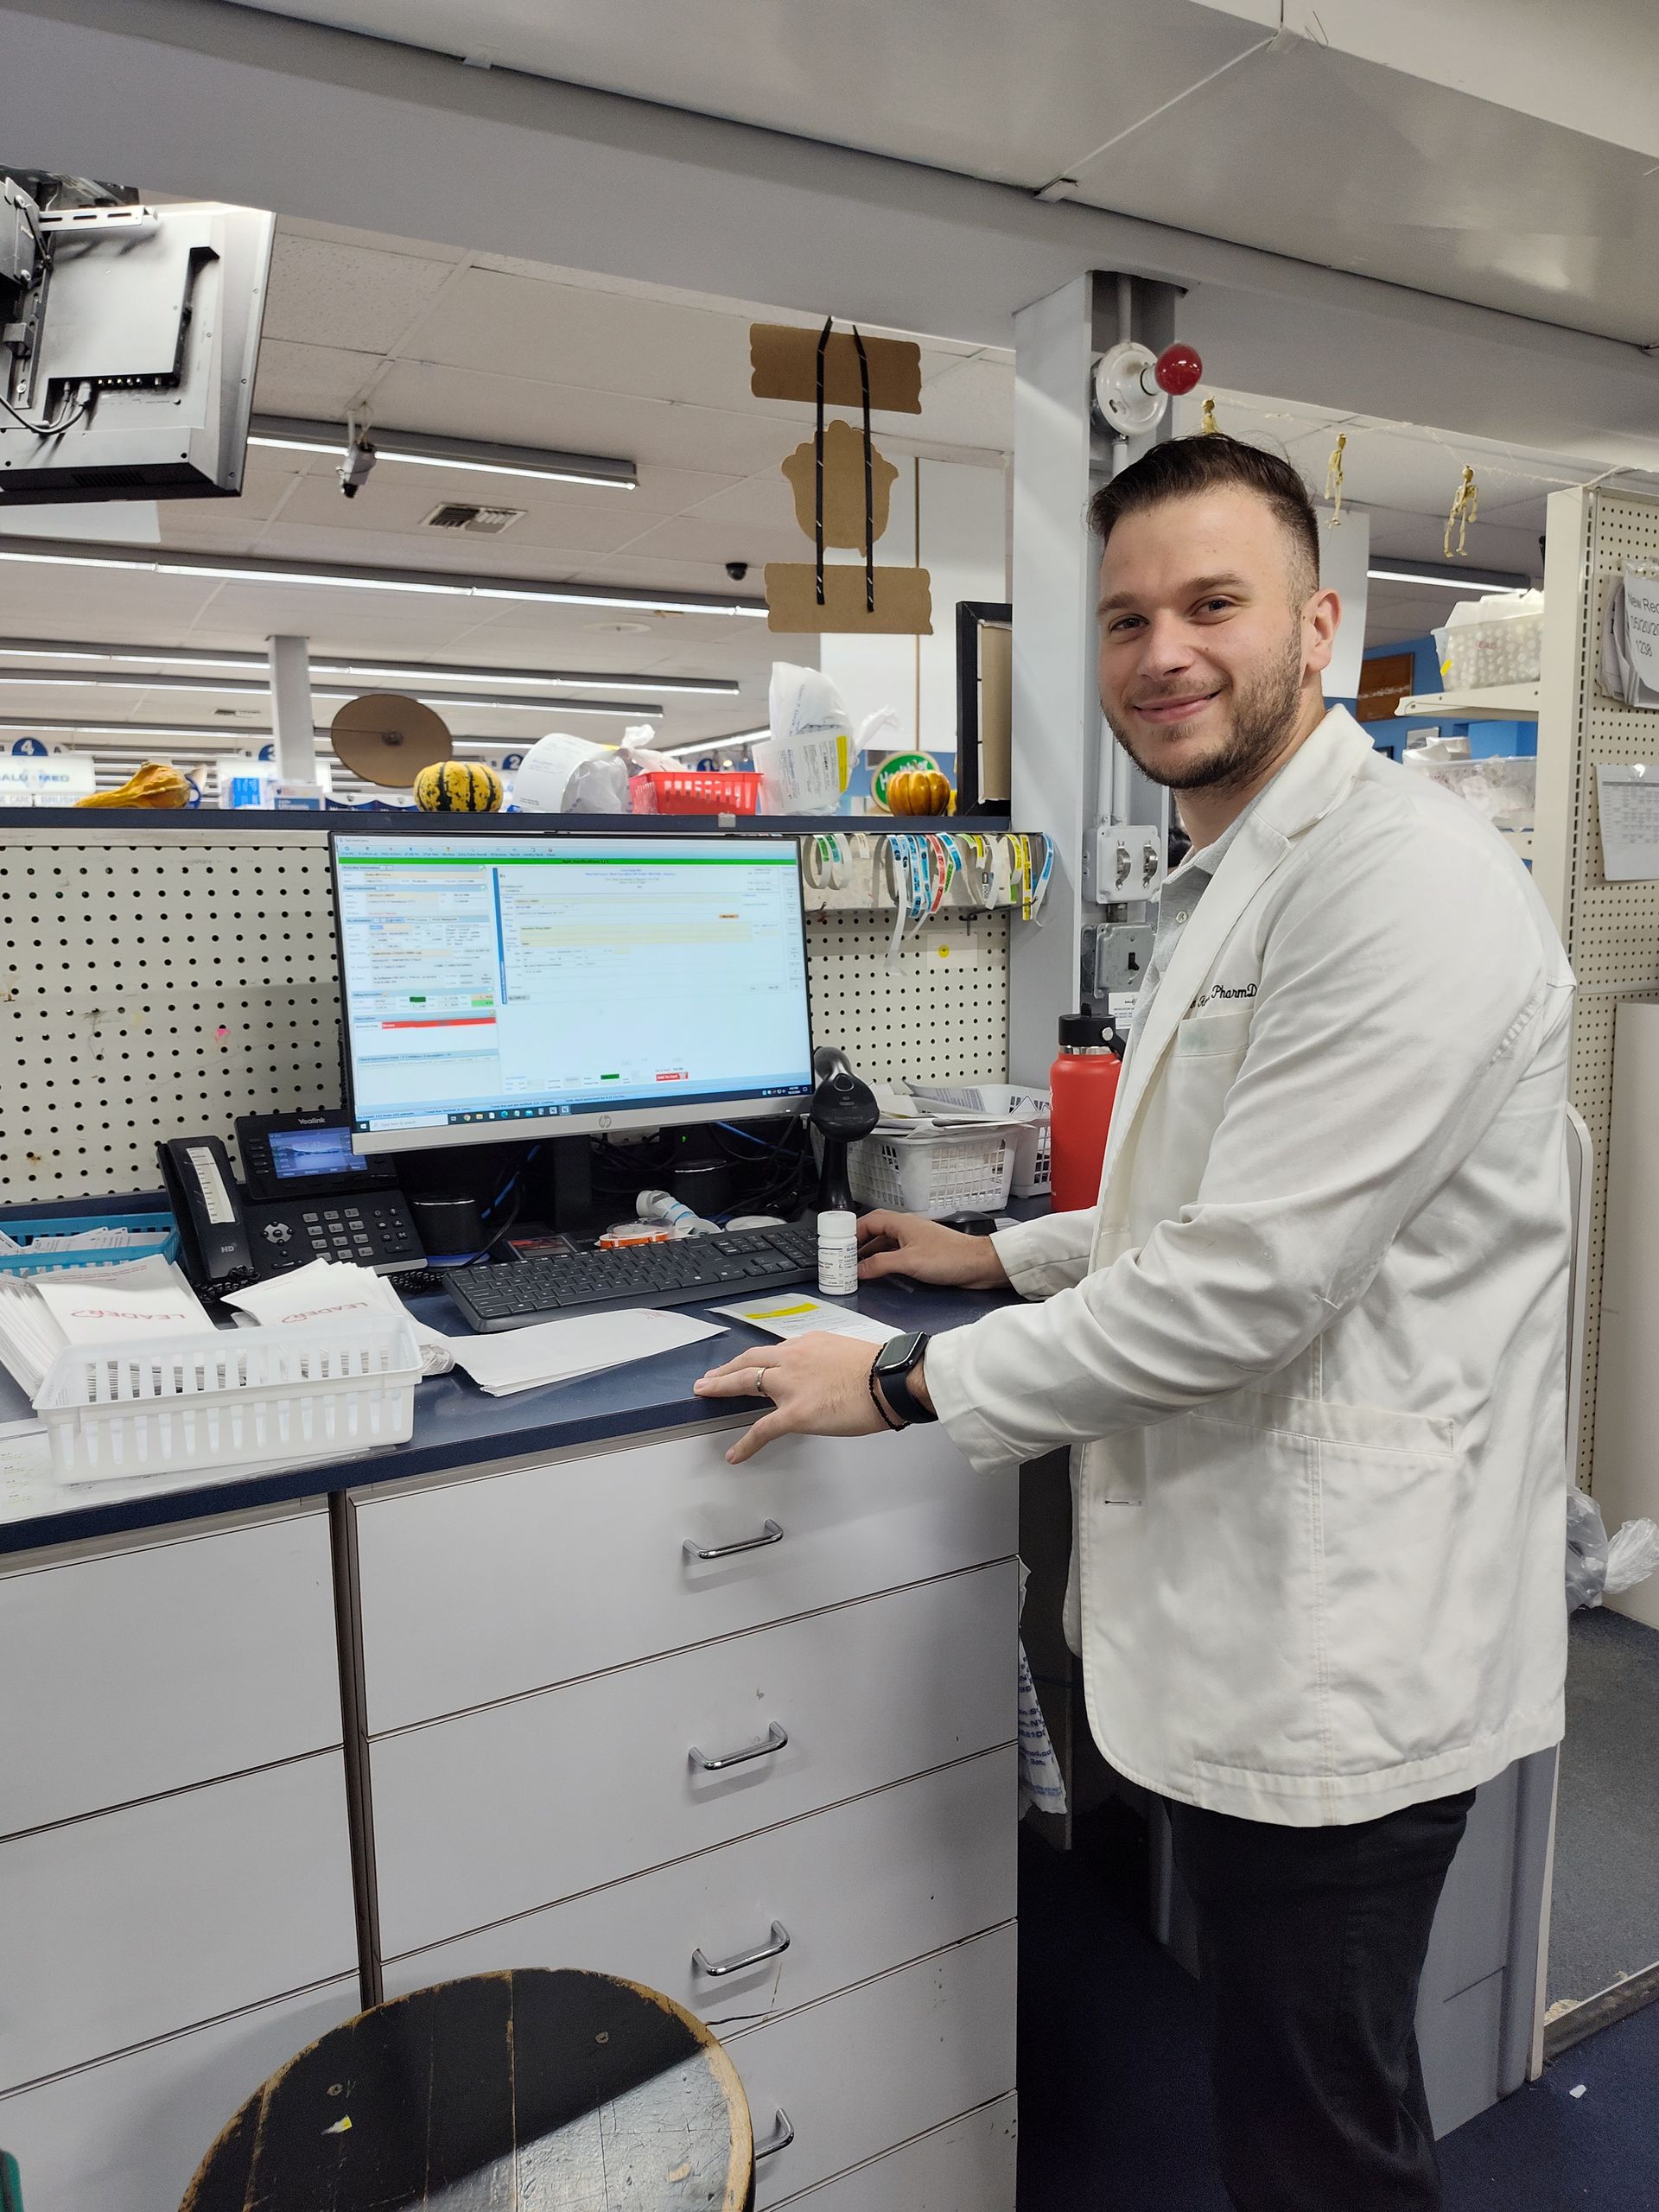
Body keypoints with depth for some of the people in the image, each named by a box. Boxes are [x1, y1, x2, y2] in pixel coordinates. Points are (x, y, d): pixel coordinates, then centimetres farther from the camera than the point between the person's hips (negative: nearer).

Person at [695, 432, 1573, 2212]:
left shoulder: (1406, 888, -21)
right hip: (1246, 1604, 9)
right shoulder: (1227, 883, 12)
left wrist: (905, 1387, -16)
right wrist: (1011, 1255, 16)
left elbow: (1245, 1286, -25)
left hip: (1341, 1640, -9)